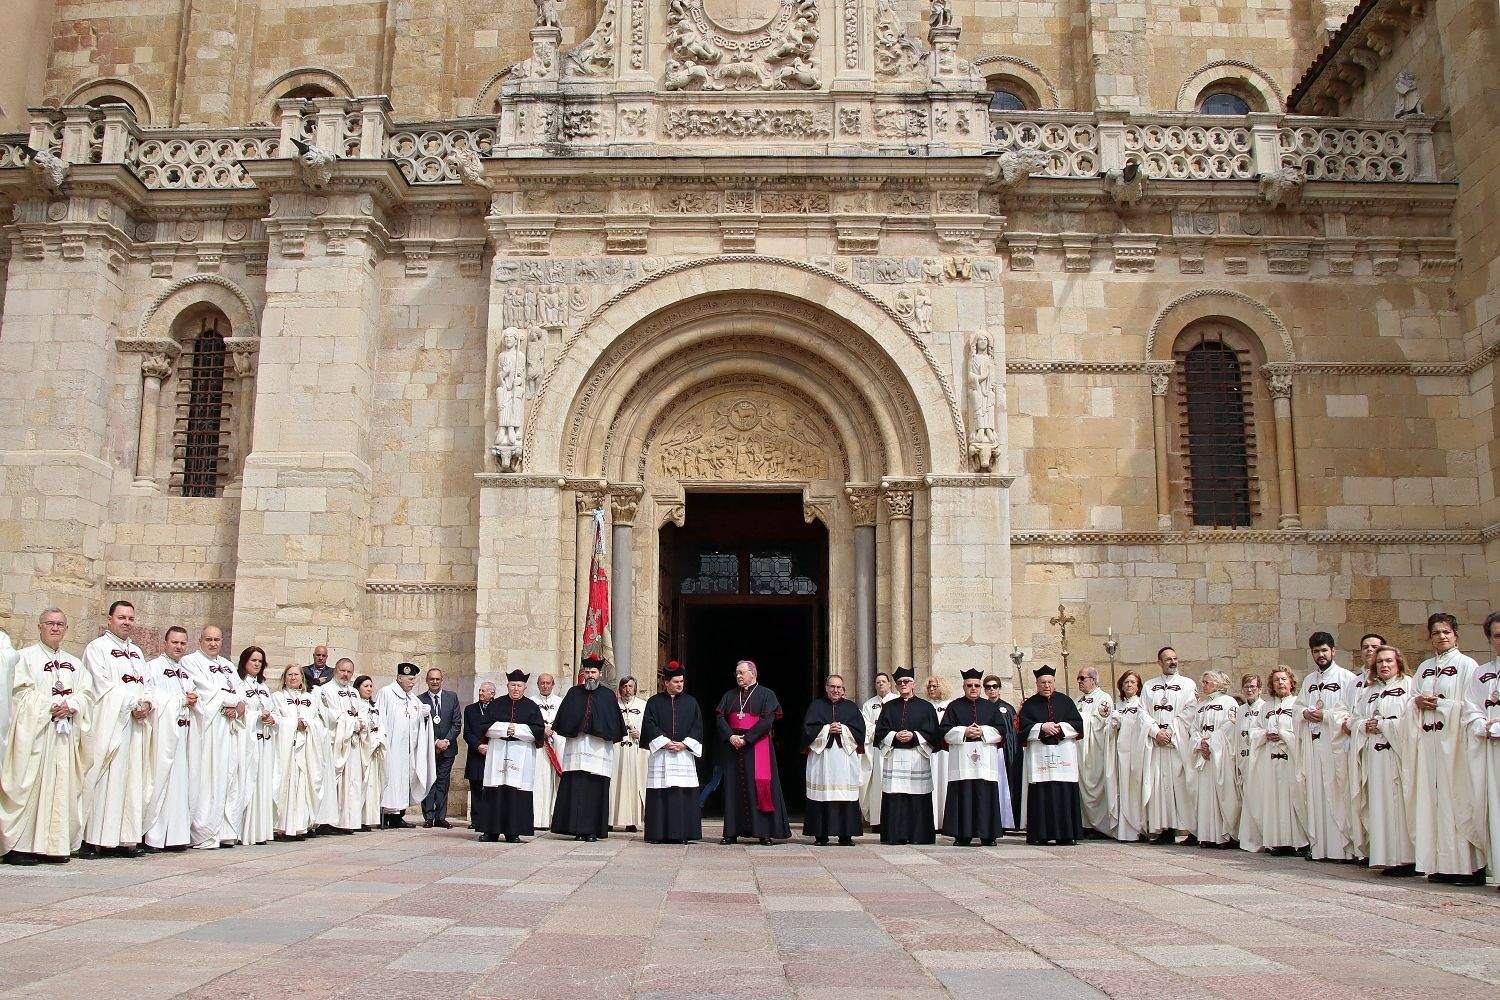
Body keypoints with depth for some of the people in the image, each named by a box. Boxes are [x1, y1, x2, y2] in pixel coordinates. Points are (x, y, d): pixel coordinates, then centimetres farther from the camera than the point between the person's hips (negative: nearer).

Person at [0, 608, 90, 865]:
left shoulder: (74, 663, 19)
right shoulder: (27, 656, 5)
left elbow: (84, 693, 10)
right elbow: (22, 692, -5)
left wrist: (70, 705, -9)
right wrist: (51, 705, -13)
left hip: (65, 732, 5)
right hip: (34, 728, -5)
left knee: (63, 786, 1)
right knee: (30, 785, -9)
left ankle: (55, 844, 3)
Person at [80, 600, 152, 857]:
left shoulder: (137, 652, 21)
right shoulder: (96, 648, 0)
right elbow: (102, 686, -9)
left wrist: (147, 703, -4)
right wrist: (132, 704, -13)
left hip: (137, 724, 6)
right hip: (108, 723, -6)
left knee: (134, 777, 2)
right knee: (106, 779, -9)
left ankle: (127, 838, 2)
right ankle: (95, 839, -7)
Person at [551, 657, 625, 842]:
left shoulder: (608, 695, 9)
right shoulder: (574, 693, 12)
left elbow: (615, 723, 8)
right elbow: (563, 717, 10)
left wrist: (609, 734, -4)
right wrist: (572, 729, -2)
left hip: (599, 746, -1)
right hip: (576, 743, 1)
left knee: (595, 788, -3)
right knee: (575, 787, -3)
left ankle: (592, 830, 1)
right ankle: (577, 828, 2)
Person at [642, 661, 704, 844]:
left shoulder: (691, 702, 12)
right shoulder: (654, 702, 7)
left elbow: (697, 727, 7)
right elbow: (649, 725, -2)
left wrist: (684, 743, -7)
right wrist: (666, 743, -11)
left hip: (685, 753, 1)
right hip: (660, 754, -1)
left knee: (684, 794, -4)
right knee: (660, 794, -4)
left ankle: (680, 833, -1)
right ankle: (658, 834, -1)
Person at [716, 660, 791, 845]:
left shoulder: (766, 694, 2)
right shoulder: (730, 696, 15)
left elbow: (767, 720, -9)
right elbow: (721, 718, 5)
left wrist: (746, 738, -15)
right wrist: (731, 736, -12)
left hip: (757, 746, -4)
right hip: (734, 746, 4)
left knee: (759, 785, -8)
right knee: (733, 787, 2)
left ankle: (764, 831, -4)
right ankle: (732, 832, 5)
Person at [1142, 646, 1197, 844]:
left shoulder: (1188, 684, 8)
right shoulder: (1149, 686, 16)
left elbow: (1187, 714, -2)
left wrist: (1170, 732, -8)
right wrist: (1157, 732, -7)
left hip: (1179, 742, -3)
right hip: (1155, 743, 3)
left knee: (1181, 783, -8)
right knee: (1158, 783, -2)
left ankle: (1192, 829, -6)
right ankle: (1165, 829, 1)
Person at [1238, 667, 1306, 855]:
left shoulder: (1298, 704, 3)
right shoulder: (1267, 706, 20)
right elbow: (1254, 731, 17)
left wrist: (1282, 736, -13)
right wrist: (1265, 735, -2)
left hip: (1290, 758, -5)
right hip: (1268, 760, 5)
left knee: (1289, 796, -8)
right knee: (1271, 798, 1)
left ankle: (1292, 840, -5)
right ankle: (1275, 840, 3)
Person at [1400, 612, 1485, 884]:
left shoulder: (1467, 666, 2)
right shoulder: (1424, 668, 19)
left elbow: (1471, 706, -5)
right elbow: (1412, 702, 18)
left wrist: (1438, 703, -13)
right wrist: (1417, 701, -1)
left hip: (1454, 739, -5)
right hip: (1426, 738, 5)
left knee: (1457, 798, -8)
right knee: (1431, 798, 2)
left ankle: (1467, 865, -6)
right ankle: (1440, 863, 4)